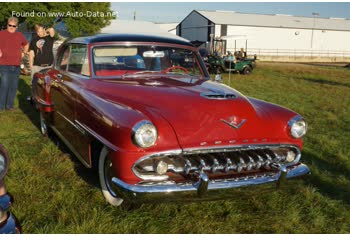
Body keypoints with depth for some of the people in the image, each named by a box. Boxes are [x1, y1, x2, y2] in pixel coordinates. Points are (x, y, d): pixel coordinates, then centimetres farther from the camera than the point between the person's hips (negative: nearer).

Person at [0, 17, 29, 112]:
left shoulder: (20, 35, 13)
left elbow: (26, 44, 31)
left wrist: (24, 52, 19)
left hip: (16, 65, 4)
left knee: (13, 86, 7)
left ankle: (10, 105, 16)